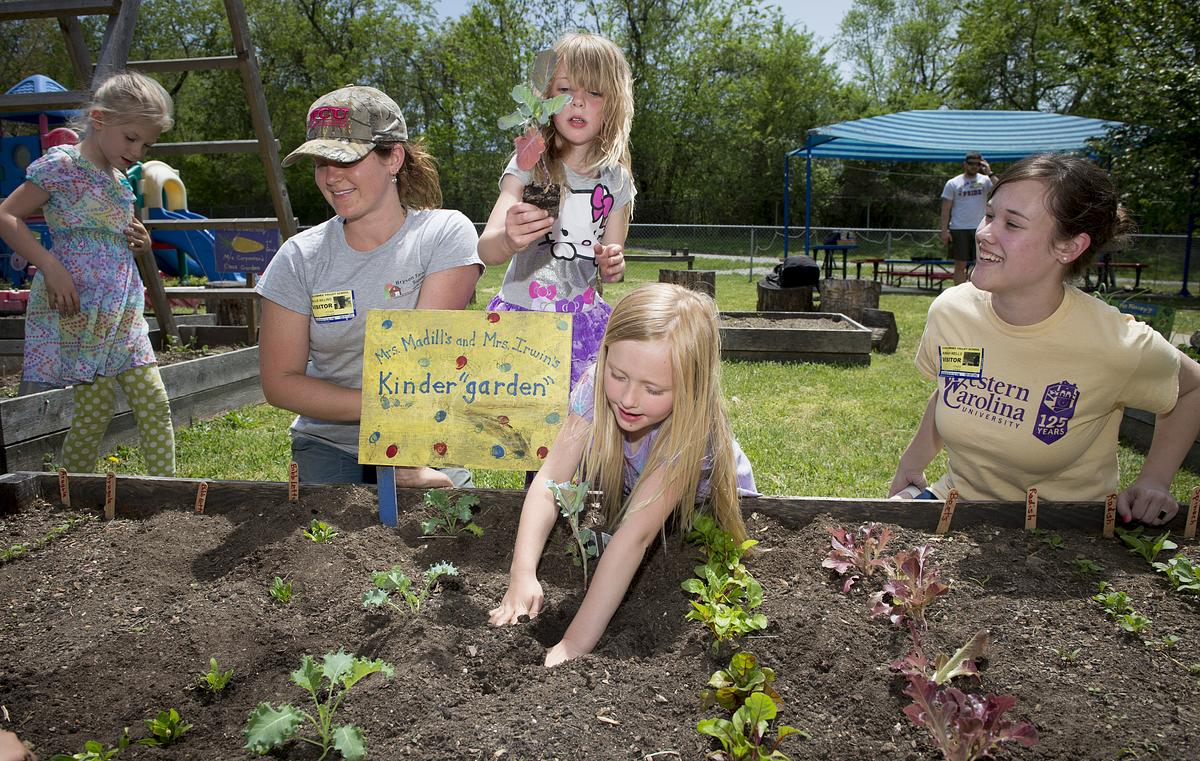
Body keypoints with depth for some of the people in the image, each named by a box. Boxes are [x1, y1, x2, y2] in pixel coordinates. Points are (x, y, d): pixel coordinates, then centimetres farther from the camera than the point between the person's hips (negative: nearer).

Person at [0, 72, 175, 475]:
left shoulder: (120, 180, 17)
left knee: (155, 404, 3)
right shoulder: (62, 164, -5)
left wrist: (140, 243, 8)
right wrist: (49, 265, -19)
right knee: (95, 412, -6)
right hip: (76, 310, -7)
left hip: (125, 313, 7)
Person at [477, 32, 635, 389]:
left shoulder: (615, 178, 4)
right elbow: (485, 249, -20)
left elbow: (610, 268, 11)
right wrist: (508, 240, -43)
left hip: (583, 324, 3)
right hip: (521, 313, -2)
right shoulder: (528, 163, -7)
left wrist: (612, 265, -13)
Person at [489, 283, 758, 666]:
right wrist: (522, 574, -43)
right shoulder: (598, 384, -29)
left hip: (704, 509, -4)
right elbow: (550, 480, -30)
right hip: (621, 498, 4)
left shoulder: (692, 427, -40)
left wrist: (574, 646, -48)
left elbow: (635, 535, -46)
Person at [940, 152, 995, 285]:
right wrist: (944, 230, -7)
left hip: (980, 229, 1)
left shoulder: (984, 180, 5)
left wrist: (989, 173, -15)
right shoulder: (953, 183, 3)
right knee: (960, 265, 3)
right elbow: (946, 209, 1)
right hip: (959, 229, -1)